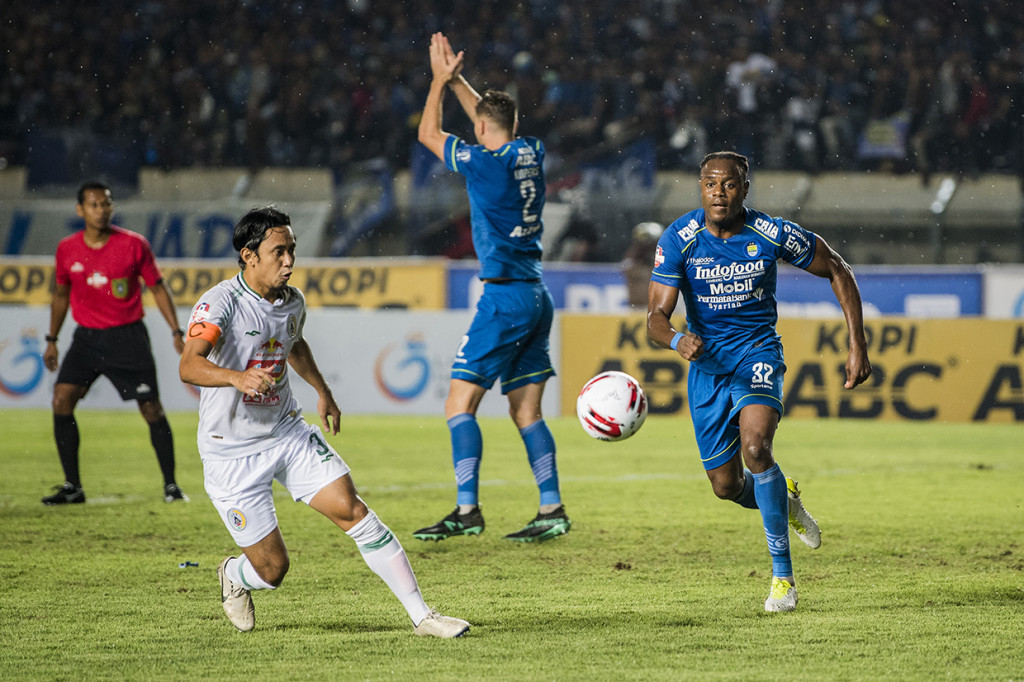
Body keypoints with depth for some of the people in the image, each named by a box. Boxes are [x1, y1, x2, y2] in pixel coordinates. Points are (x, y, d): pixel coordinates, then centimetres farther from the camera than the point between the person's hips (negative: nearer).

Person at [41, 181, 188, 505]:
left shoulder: (134, 245, -7)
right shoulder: (67, 250, 1)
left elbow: (157, 288, 2)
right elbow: (60, 294, 16)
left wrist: (176, 332, -3)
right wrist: (52, 339, 16)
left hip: (128, 337, -2)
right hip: (86, 337, 2)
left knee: (152, 409, -5)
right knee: (62, 399, -12)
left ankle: (171, 485, 10)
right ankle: (72, 487, -4)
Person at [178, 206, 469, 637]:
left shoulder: (292, 302, 1)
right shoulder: (221, 302, -21)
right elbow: (189, 367, -37)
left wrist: (323, 392, 32)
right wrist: (237, 378, -55)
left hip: (288, 434, 5)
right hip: (232, 454, -5)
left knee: (350, 508, -13)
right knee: (272, 569, -2)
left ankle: (421, 616, -10)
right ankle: (233, 578, 36)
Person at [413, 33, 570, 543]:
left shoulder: (485, 162, -12)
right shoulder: (531, 154, 8)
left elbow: (429, 135, 4)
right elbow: (492, 118, 28)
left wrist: (439, 81, 15)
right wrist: (455, 78, 30)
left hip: (505, 298, -8)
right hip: (536, 295, 8)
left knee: (459, 402, -7)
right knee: (526, 410, 11)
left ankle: (467, 509, -15)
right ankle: (551, 510, 6)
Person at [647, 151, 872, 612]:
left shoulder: (773, 235, -15)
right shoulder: (679, 240, -15)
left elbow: (837, 271, 0)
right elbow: (656, 317, -19)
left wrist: (858, 345, -5)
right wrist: (678, 340, -43)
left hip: (757, 353, -2)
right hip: (706, 362, 2)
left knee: (755, 449, -29)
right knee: (726, 485, 6)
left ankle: (782, 573, -16)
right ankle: (785, 501, 44)